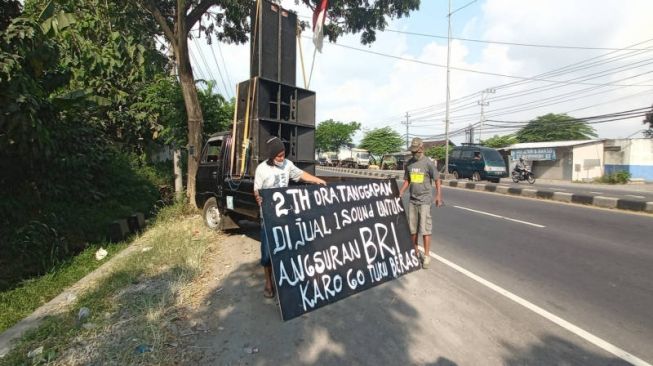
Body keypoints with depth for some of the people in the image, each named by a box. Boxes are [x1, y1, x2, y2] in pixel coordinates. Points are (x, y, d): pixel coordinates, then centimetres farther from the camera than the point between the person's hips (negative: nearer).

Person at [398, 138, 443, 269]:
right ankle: (414, 251, 23)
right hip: (412, 200, 5)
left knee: (425, 229, -3)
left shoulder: (428, 163, -6)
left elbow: (437, 180, -3)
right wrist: (400, 194, 3)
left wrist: (438, 196, -13)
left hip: (425, 200, -5)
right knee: (412, 228, 9)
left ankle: (426, 256, 7)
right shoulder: (408, 163, 8)